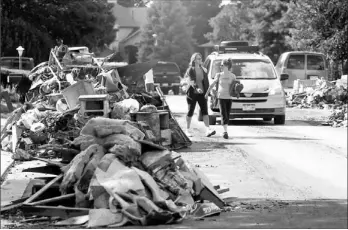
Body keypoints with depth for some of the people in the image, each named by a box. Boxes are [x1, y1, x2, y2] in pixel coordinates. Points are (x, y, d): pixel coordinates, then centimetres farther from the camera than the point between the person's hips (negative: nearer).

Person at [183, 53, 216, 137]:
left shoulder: (203, 70, 8)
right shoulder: (190, 70, -7)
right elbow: (190, 80, -22)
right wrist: (197, 88, -37)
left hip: (202, 93, 4)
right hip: (192, 93, -4)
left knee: (205, 111, -9)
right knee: (190, 112, 4)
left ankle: (208, 130, -19)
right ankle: (187, 130, 17)